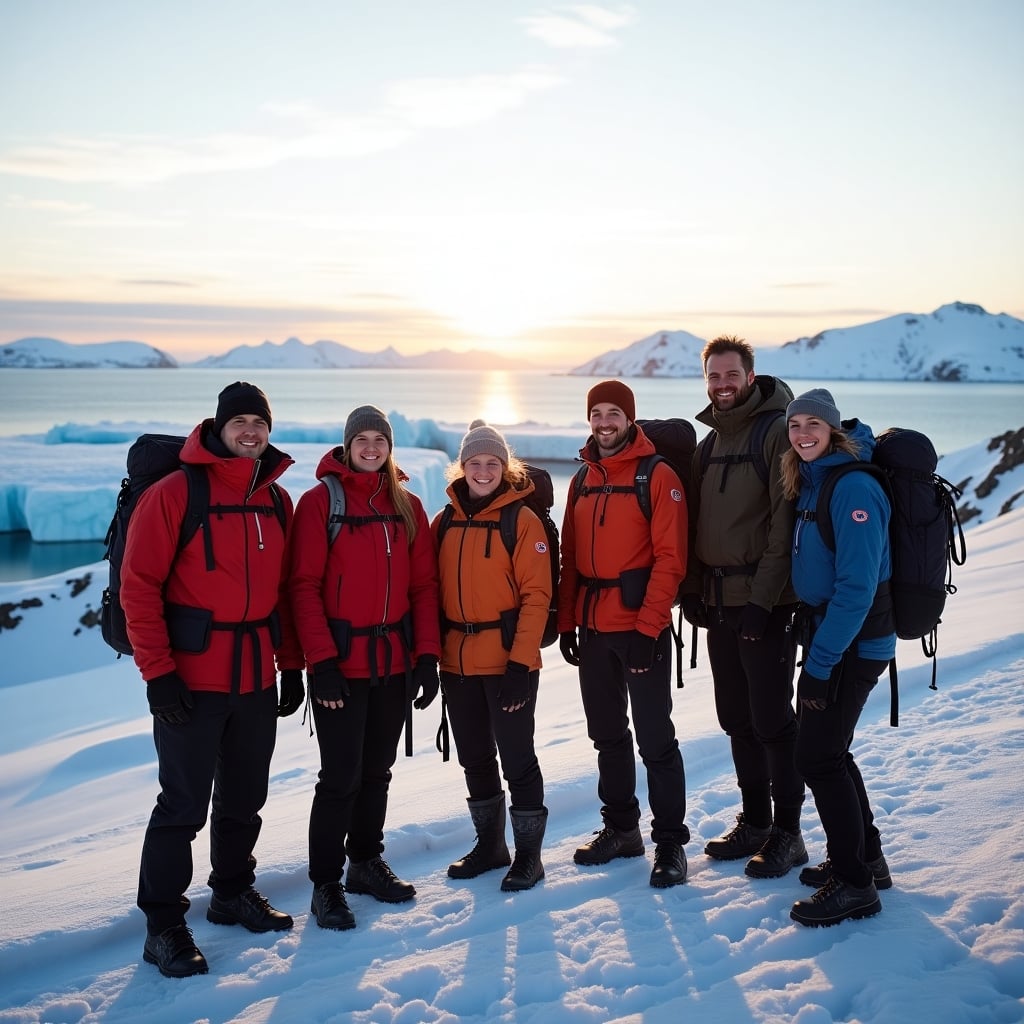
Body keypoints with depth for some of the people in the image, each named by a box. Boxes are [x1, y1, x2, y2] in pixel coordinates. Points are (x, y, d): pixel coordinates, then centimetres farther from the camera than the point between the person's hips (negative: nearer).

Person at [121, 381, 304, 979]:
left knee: (245, 799, 16)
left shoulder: (278, 501, 9)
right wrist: (158, 673, -15)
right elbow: (139, 586, -12)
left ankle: (234, 893, 34)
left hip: (257, 680, 6)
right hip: (192, 681, -6)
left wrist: (291, 666, 10)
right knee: (184, 805, 0)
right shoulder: (176, 494, -10)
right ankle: (164, 926, 12)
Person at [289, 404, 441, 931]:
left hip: (395, 663, 5)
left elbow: (423, 585, 8)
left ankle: (366, 862, 32)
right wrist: (321, 660, -16)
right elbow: (305, 586, -9)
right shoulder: (320, 501, -5)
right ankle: (325, 883, 10)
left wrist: (427, 655, 0)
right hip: (342, 664, -4)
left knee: (377, 770, 15)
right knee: (342, 775, -3)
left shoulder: (407, 506, 9)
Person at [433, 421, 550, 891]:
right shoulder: (445, 522, 9)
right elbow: (434, 590, 11)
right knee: (474, 757, 15)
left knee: (516, 757, 2)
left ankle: (528, 853, 16)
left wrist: (520, 663, -17)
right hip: (457, 663, 5)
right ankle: (489, 843, 31)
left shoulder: (523, 520, -6)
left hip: (508, 661, -5)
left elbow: (536, 596, -11)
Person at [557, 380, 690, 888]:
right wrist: (567, 622, 8)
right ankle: (620, 828, 28)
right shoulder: (582, 481, 12)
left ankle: (670, 841, 8)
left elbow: (670, 558, -13)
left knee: (654, 736, -2)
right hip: (593, 628, 6)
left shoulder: (658, 476, -7)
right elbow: (570, 557, 14)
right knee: (607, 733, 15)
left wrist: (648, 627, -18)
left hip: (641, 626, -6)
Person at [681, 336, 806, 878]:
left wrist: (763, 599, -19)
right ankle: (754, 821, 25)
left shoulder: (777, 432, -9)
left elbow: (785, 523, -15)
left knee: (771, 717, -2)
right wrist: (692, 590, 9)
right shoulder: (710, 441, 15)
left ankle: (787, 832, 10)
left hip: (765, 602, -7)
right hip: (719, 602, 8)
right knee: (736, 718, 13)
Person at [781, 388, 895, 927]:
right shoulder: (810, 483, 9)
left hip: (854, 640, -9)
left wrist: (820, 662, -21)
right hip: (825, 632, 9)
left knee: (816, 755, -6)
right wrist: (813, 649, 12)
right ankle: (865, 858, 31)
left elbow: (856, 585, -23)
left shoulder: (852, 487, -19)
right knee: (828, 749, 16)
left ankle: (854, 884, 5)